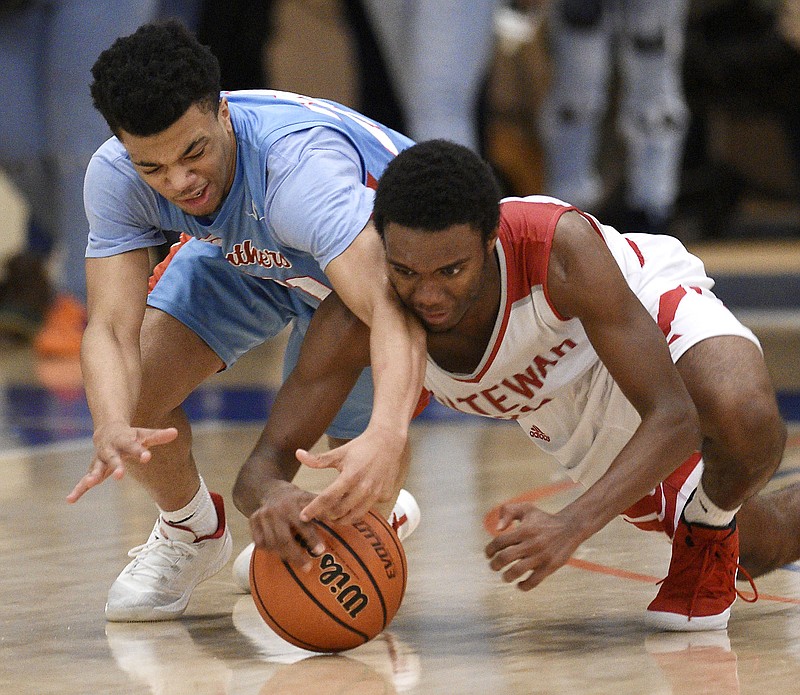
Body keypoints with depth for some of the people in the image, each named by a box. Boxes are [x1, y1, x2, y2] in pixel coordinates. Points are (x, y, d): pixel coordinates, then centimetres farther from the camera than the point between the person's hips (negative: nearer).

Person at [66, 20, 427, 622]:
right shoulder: (115, 177, -31)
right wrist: (113, 430, -58)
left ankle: (383, 514, 28)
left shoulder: (299, 165, -47)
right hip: (244, 254, 4)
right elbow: (112, 326, -36)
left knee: (362, 473, -12)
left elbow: (391, 308, -58)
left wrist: (385, 438, -77)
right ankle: (192, 533, 17)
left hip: (382, 257, -4)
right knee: (126, 393, -15)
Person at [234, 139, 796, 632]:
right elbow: (265, 461, -32)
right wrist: (271, 494, -58)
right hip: (565, 406, 4)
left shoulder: (560, 246, -44)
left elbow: (673, 419, -43)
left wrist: (574, 525, -59)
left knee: (748, 426, -39)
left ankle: (710, 521, -6)